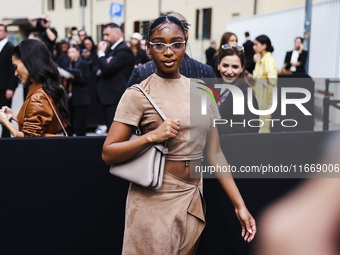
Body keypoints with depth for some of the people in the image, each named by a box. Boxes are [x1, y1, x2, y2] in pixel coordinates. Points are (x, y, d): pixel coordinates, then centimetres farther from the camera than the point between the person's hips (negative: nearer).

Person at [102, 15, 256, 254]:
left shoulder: (201, 91, 7)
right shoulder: (138, 94, -7)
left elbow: (215, 153, 7)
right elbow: (108, 154, -10)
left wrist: (240, 205, 3)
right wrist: (151, 136, -23)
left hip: (193, 200, 5)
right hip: (154, 201, -4)